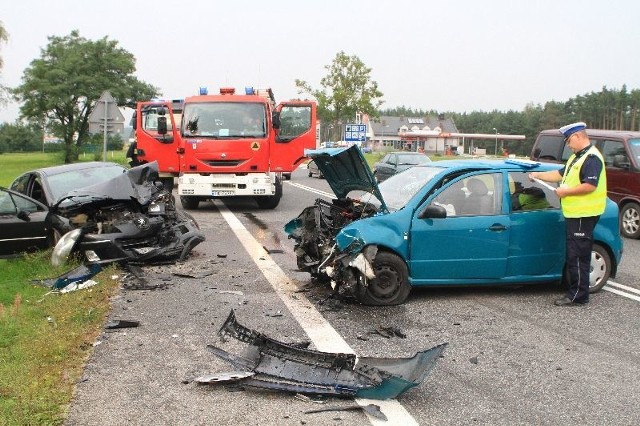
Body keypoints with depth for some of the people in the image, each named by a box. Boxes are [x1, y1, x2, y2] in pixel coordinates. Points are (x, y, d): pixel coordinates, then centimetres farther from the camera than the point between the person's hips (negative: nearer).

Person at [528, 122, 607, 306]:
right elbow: (561, 174, 26)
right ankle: (576, 292, 21)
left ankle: (578, 295, -1)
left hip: (583, 215, -10)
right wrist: (537, 175, 23)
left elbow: (590, 186, -24)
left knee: (577, 256, -7)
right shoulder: (576, 157, 18)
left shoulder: (592, 158, -15)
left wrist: (566, 191, -16)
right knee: (574, 256, 14)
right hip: (574, 214, 10)